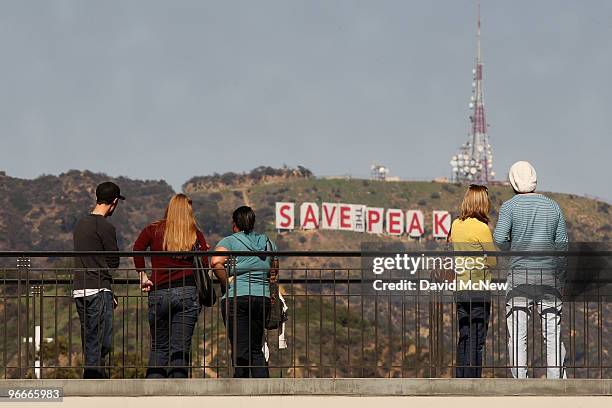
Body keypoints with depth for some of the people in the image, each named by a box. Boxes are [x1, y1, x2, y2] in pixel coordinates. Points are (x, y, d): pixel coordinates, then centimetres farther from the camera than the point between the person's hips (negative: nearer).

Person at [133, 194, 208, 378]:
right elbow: (204, 265, -1)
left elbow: (138, 248, -10)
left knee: (159, 347, 12)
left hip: (159, 293, 0)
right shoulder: (196, 234, 7)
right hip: (188, 293, 0)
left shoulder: (154, 230, 6)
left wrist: (143, 275, -1)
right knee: (181, 348, 2)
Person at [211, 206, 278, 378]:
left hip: (236, 298, -4)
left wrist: (227, 283, -9)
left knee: (241, 350, -5)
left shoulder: (229, 241, -1)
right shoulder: (267, 242, 13)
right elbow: (274, 272, 21)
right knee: (256, 349, 13)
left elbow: (217, 262, -19)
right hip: (263, 298, 4)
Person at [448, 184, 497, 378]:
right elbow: (493, 261, -7)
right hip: (478, 288, -7)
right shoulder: (481, 227, -13)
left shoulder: (456, 224, 7)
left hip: (460, 287, 7)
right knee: (477, 340, -3)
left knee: (464, 338, 13)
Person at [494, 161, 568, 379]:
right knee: (552, 332, 4)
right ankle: (557, 379, -1)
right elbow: (562, 244, 8)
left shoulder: (510, 206, -2)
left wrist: (514, 247, 8)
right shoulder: (553, 206, 7)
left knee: (517, 334, 1)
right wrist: (561, 280, 14)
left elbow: (499, 238, -15)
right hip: (549, 275, 2)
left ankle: (519, 380, -3)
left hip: (519, 274, -2)